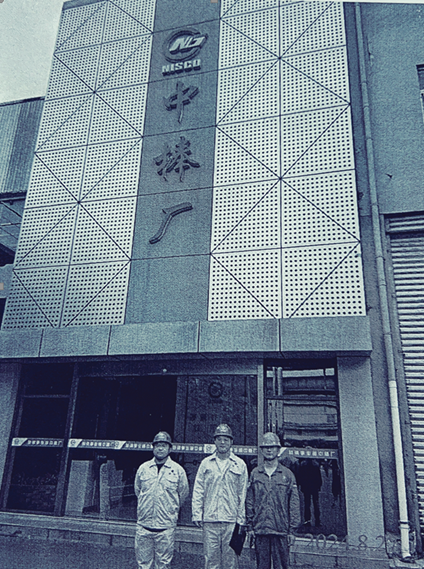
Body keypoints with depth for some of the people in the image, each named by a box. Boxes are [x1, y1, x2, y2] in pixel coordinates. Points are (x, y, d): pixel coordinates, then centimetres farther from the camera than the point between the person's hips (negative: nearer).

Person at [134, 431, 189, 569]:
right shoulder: (143, 468, 3)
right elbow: (137, 490, 17)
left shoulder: (178, 470, -2)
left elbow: (183, 493, 9)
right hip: (144, 526, 2)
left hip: (166, 527, -2)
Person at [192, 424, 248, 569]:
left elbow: (243, 494, 6)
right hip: (209, 520, 1)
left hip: (231, 520, 0)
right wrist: (197, 514, 0)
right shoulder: (206, 463, 7)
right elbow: (198, 491, 8)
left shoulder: (240, 465, 5)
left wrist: (241, 518, 2)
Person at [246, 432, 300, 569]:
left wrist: (292, 529, -1)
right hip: (260, 529, 1)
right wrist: (250, 526, 3)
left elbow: (294, 503, 4)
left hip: (281, 531, -1)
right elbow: (249, 501, 7)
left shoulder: (288, 474, 4)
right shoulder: (255, 474, 6)